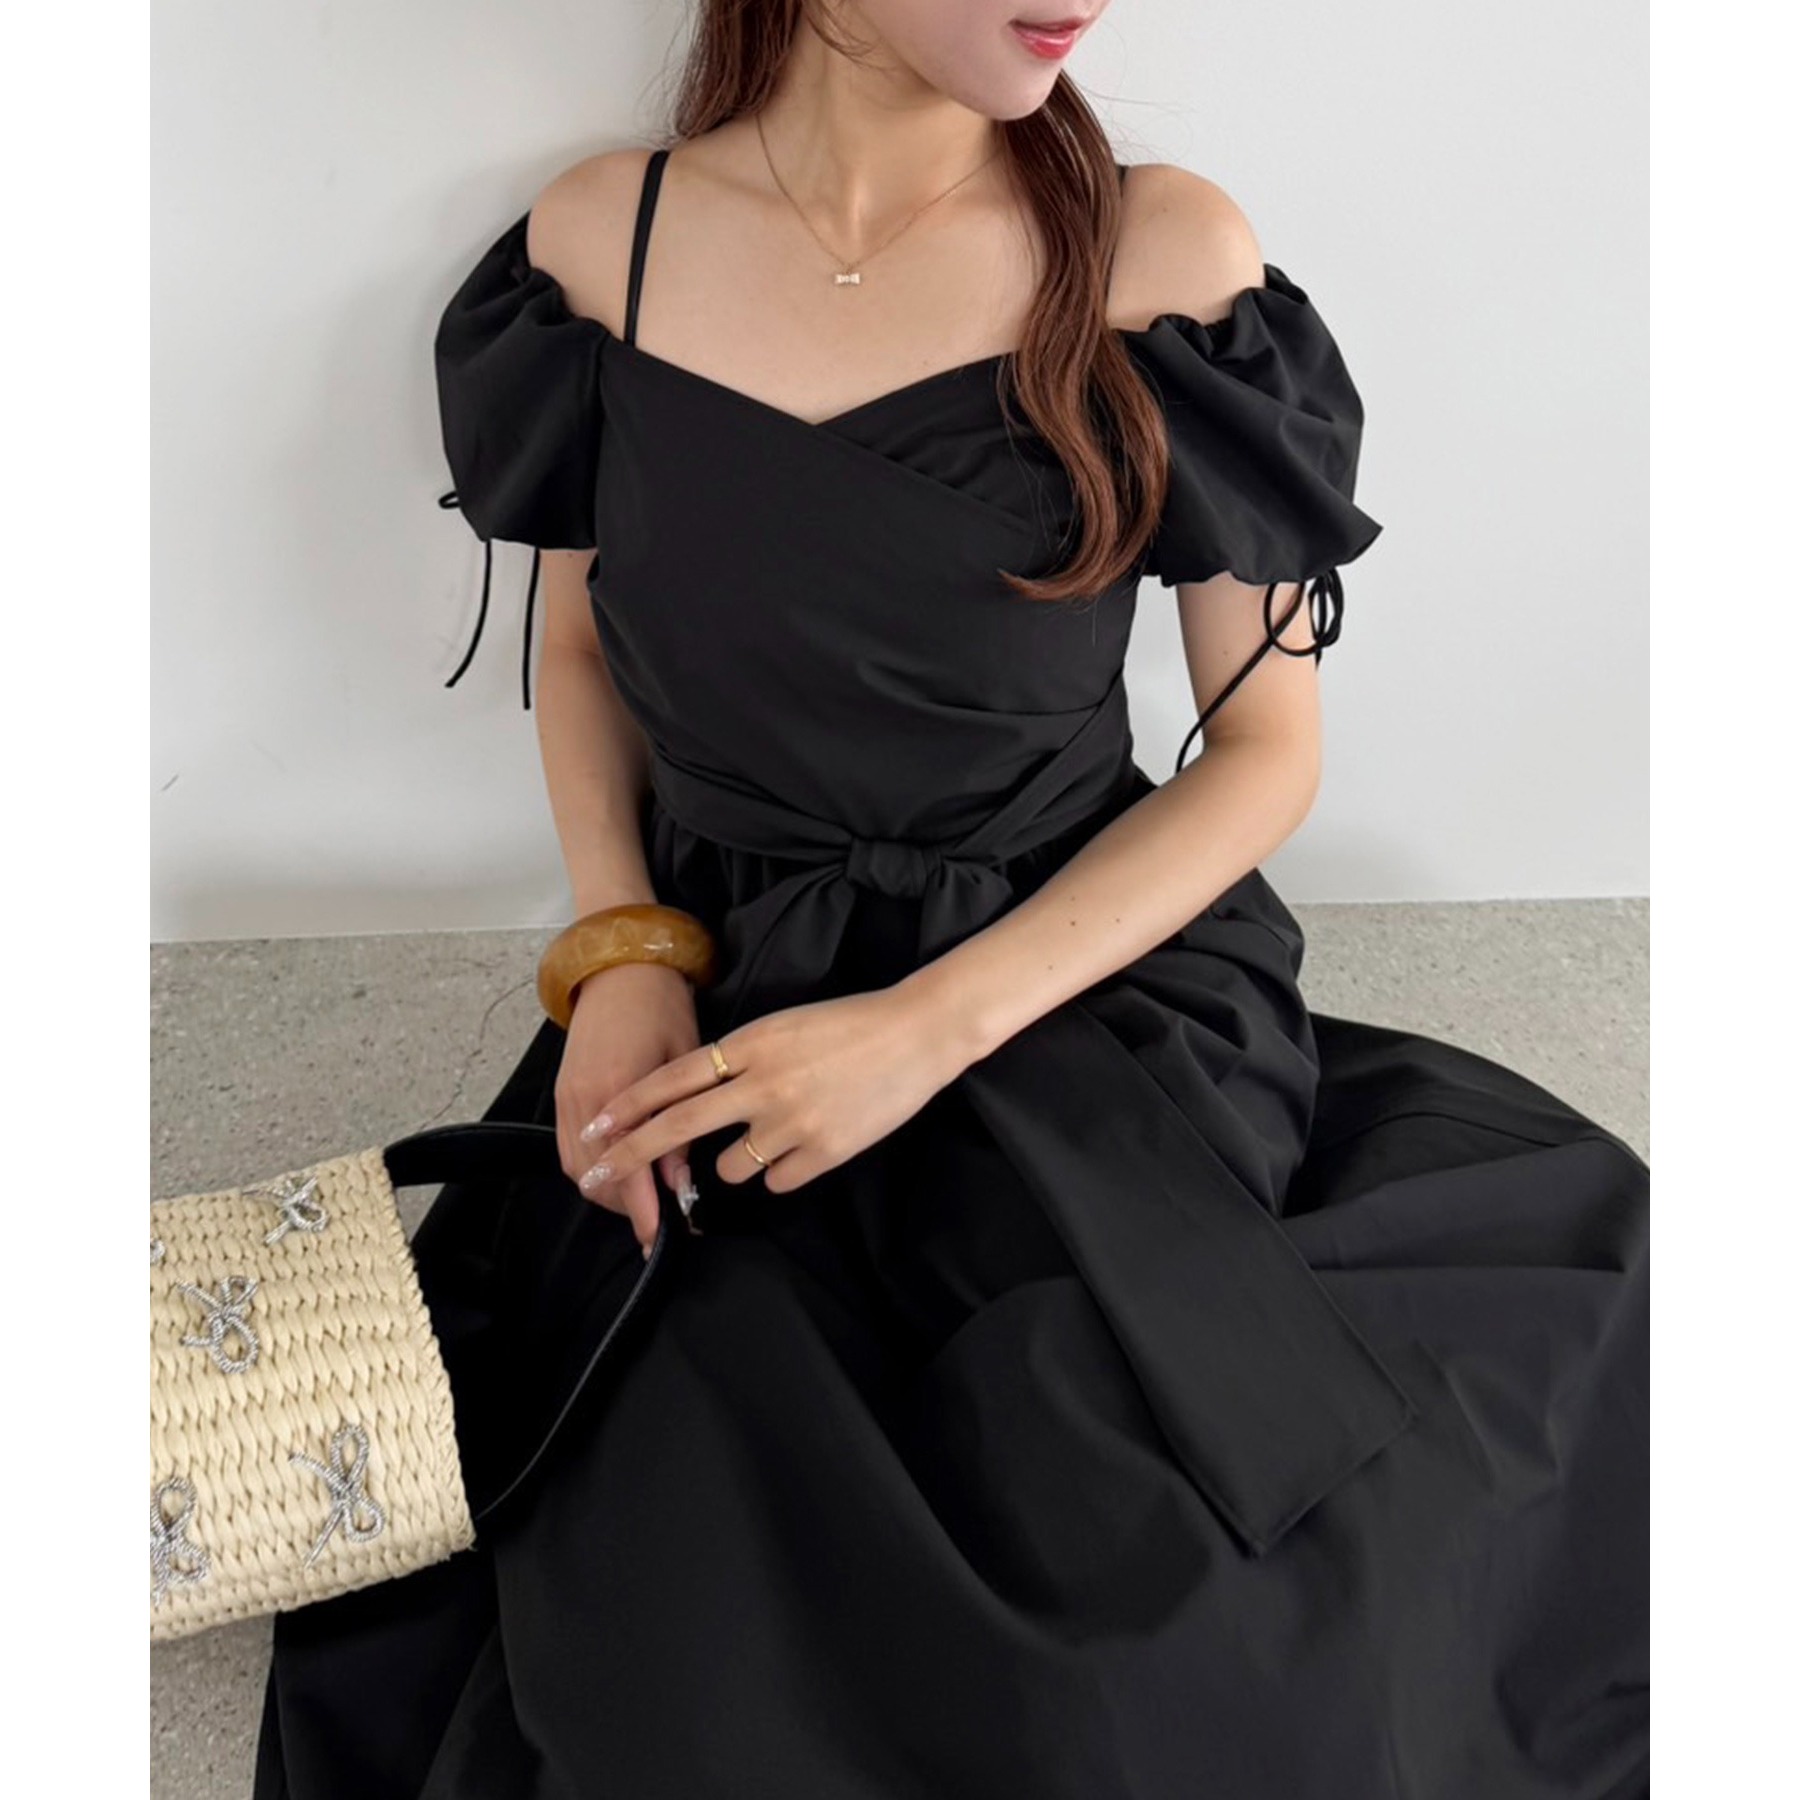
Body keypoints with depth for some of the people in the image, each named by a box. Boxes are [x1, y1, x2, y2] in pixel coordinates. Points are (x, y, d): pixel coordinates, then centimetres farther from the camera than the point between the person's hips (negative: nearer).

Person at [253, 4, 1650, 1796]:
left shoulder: (1164, 255, -9)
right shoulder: (596, 238, -3)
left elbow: (1268, 744, -5)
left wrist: (935, 1025, -16)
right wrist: (621, 953, -7)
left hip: (1072, 993, -1)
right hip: (715, 1014, 2)